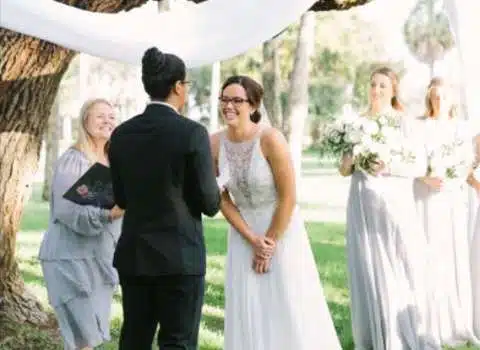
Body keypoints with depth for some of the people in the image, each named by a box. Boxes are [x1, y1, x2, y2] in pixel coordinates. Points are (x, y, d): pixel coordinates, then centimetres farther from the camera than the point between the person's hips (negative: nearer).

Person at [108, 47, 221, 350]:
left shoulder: (122, 134, 3)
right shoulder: (193, 133, -12)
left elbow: (122, 198, 10)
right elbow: (209, 204, -9)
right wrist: (215, 191, 13)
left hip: (133, 256, 5)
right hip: (180, 257, -5)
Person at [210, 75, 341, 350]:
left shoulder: (271, 139, -22)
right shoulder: (215, 144, -9)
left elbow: (288, 197, -17)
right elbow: (223, 198, 0)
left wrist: (270, 241, -11)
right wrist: (252, 239, -7)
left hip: (282, 229, -4)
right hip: (243, 232, 4)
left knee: (290, 308, 1)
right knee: (247, 310, 6)